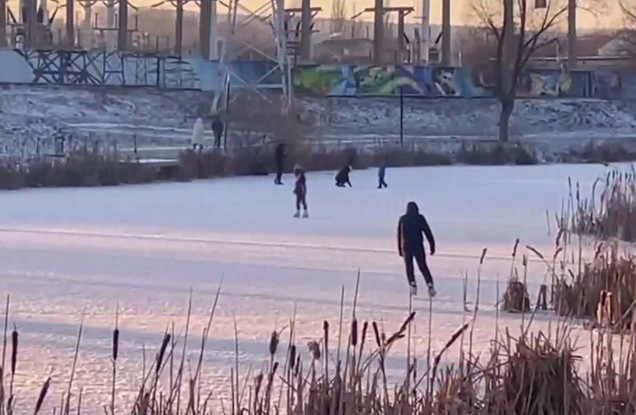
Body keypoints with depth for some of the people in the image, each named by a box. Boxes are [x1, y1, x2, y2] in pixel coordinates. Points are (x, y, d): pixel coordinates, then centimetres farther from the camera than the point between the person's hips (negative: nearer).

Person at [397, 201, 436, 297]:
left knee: (409, 267, 13)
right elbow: (428, 232, -3)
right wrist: (432, 246, -1)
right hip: (418, 246, -1)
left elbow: (399, 235, 10)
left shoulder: (402, 219, 7)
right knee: (423, 267, 6)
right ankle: (430, 285, -9)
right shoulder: (420, 218, 1)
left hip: (406, 247, 1)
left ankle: (412, 284, -6)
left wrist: (400, 249, 17)